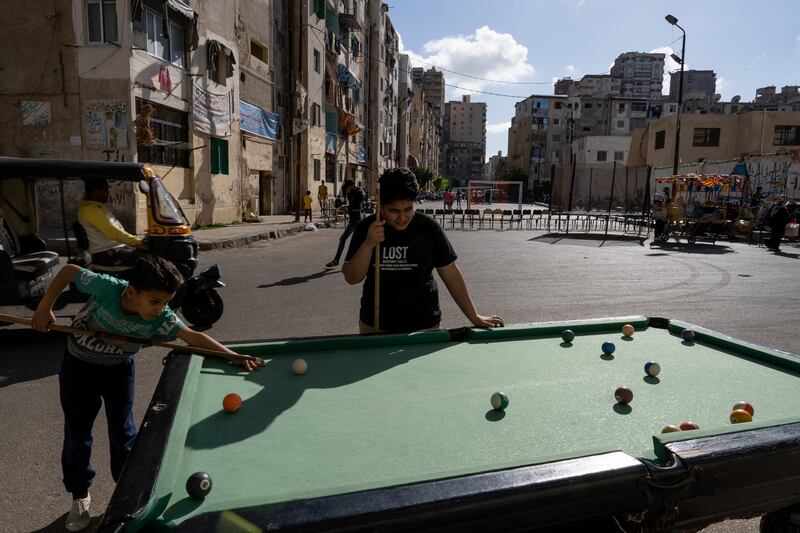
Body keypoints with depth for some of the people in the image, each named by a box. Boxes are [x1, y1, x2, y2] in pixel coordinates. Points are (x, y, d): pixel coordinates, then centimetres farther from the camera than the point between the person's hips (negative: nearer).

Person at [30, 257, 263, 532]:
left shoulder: (160, 318, -31)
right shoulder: (106, 287, -34)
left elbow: (193, 336, -37)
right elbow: (68, 271, -17)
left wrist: (233, 355, -48)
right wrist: (44, 308, -16)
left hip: (118, 369, 0)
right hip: (77, 365, 0)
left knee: (123, 432, 3)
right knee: (77, 433, 9)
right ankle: (80, 496, 29)